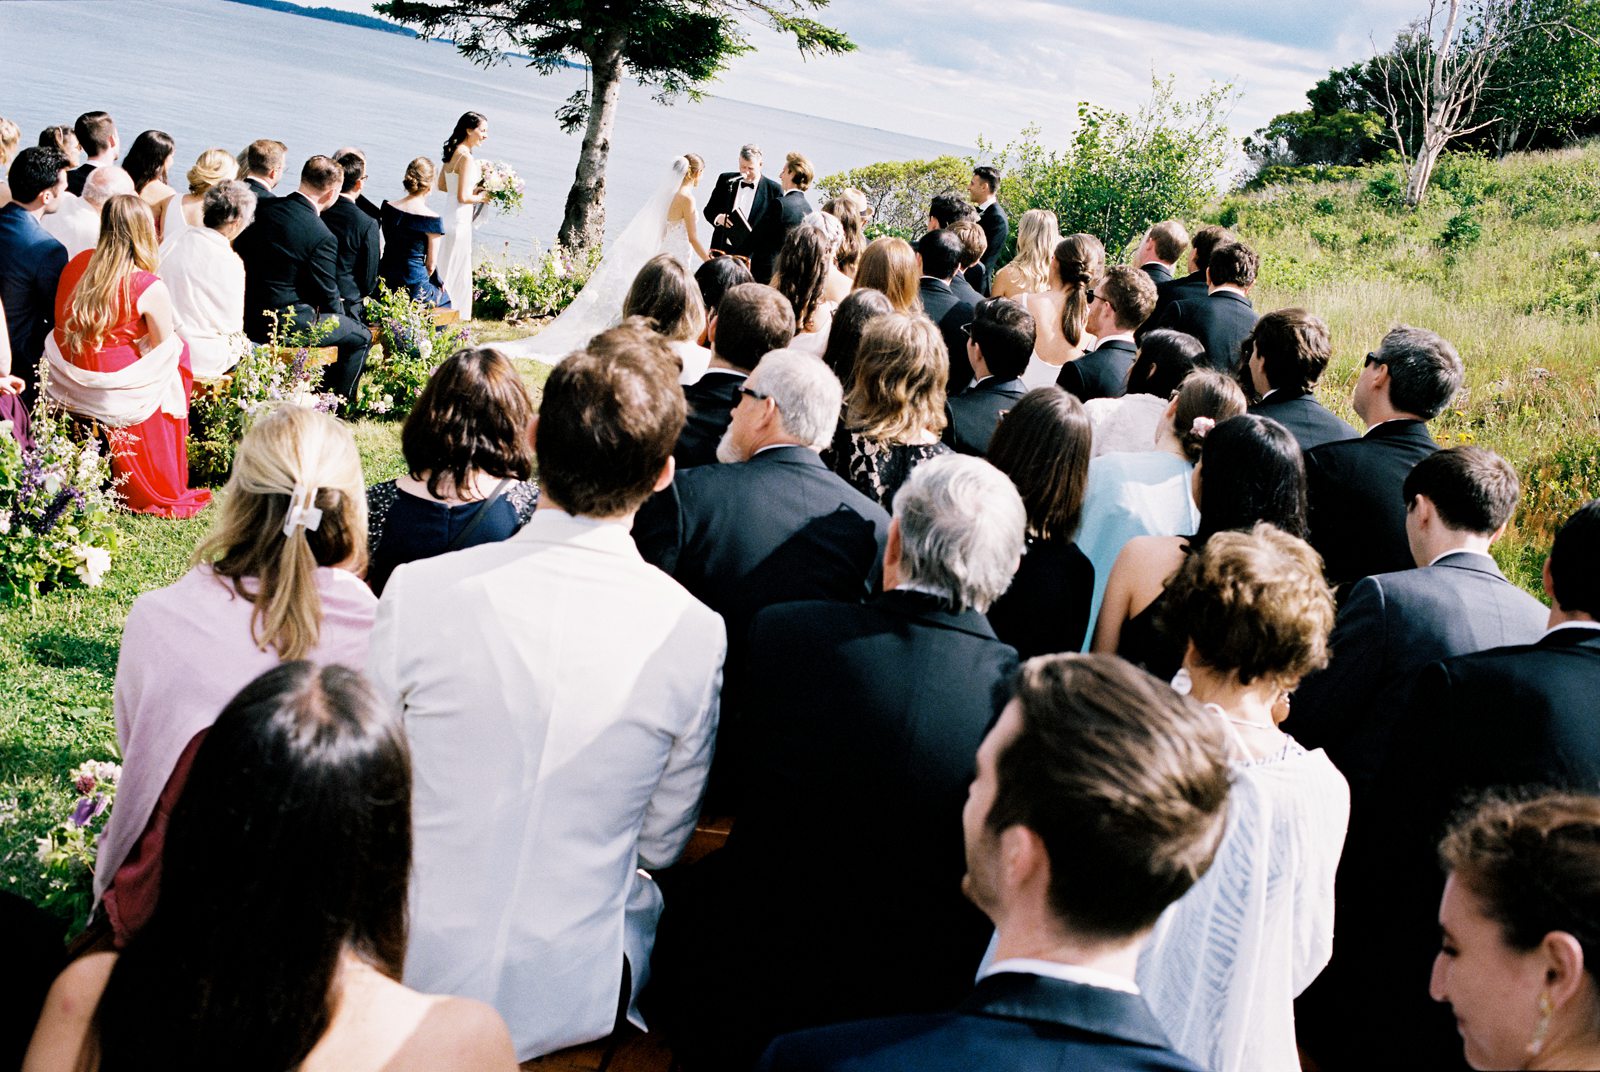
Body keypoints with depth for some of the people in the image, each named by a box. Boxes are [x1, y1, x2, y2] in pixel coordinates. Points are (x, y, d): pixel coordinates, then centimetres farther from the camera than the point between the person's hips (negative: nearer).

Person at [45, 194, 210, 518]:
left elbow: (62, 326, 14)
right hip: (120, 402, -6)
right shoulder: (149, 288, -17)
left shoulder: (76, 265, 1)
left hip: (66, 386, 6)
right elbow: (164, 348, -9)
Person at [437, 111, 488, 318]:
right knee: (456, 273, 0)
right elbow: (463, 197, -22)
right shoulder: (466, 157, -19)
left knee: (445, 271, 17)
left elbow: (442, 186, 18)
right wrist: (481, 197, -5)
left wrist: (474, 189, 12)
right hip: (460, 221, -9)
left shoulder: (451, 152, 8)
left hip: (448, 217, 9)